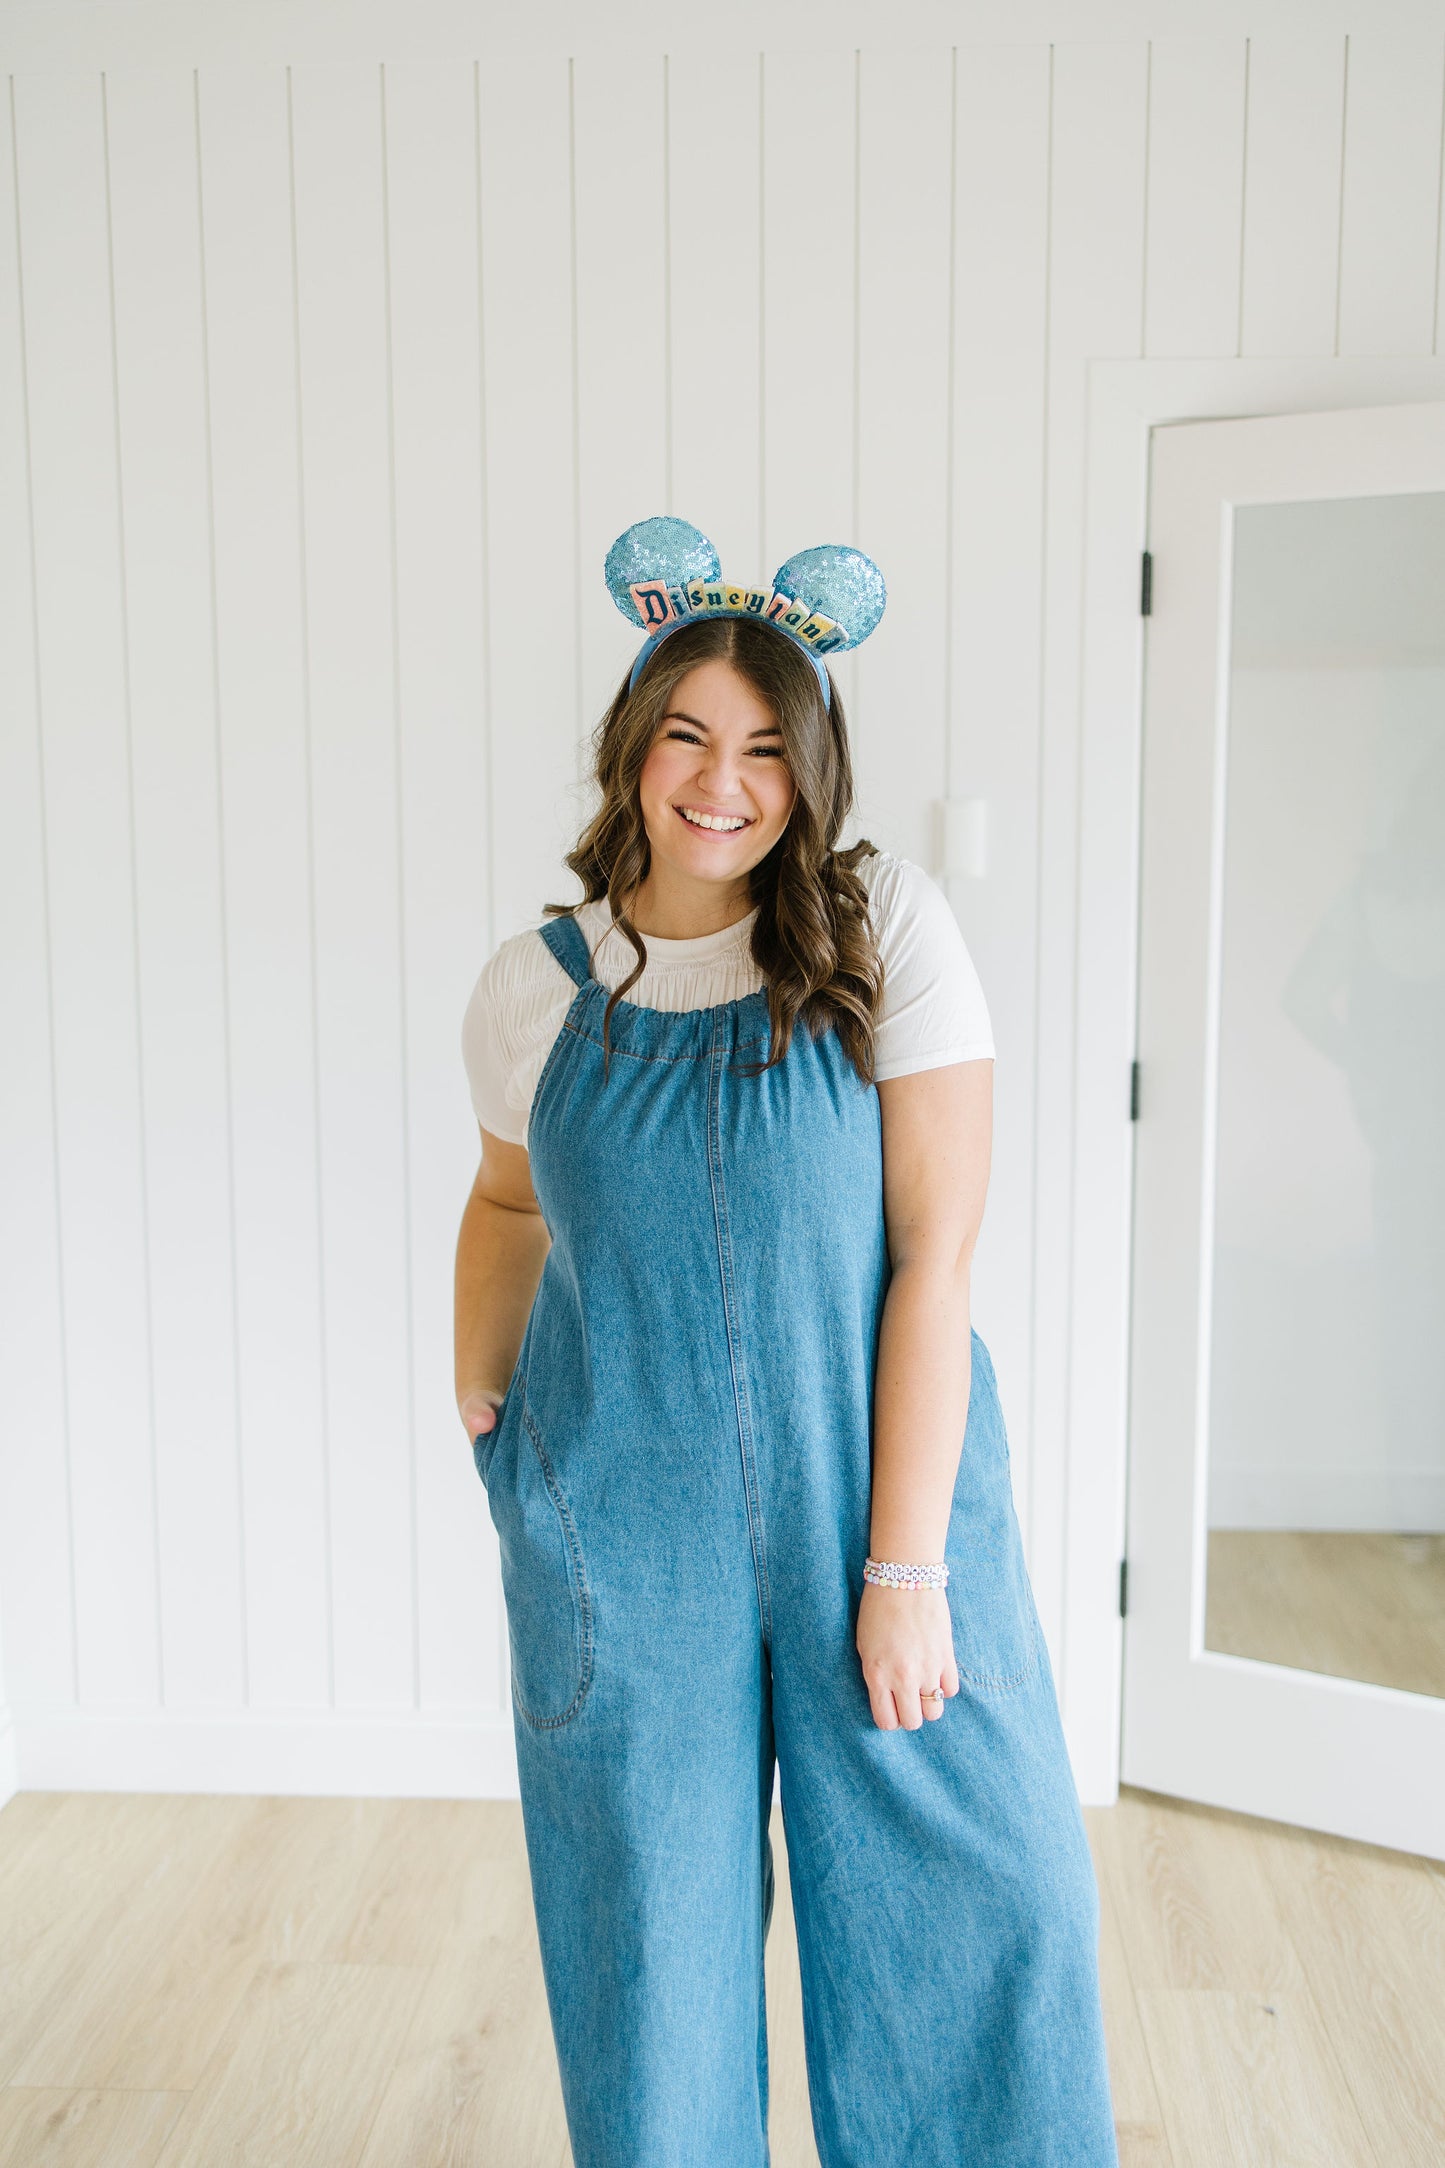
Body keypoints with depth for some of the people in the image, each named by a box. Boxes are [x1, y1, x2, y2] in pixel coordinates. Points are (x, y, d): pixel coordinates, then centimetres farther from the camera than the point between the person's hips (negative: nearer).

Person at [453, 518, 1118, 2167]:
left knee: (983, 1900, 6)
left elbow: (934, 1255, -12)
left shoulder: (886, 932, -10)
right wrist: (475, 1399, 8)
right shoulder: (532, 988, -2)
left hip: (879, 1488, -1)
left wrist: (905, 1564, -13)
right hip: (622, 1524, 2)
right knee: (652, 1926, 14)